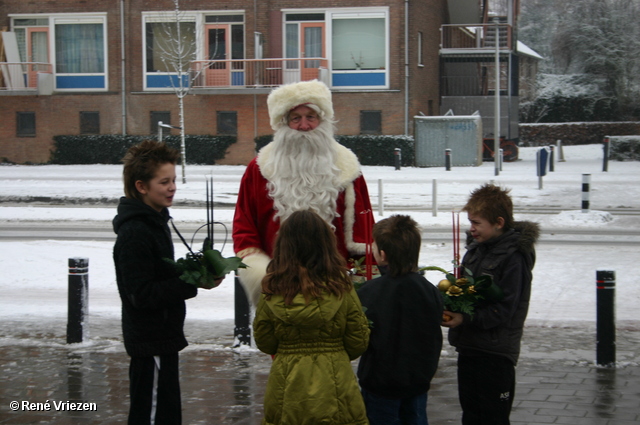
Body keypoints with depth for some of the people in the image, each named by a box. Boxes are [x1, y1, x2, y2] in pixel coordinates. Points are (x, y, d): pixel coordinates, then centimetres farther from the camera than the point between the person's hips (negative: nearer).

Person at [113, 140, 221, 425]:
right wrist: (193, 282, -26)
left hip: (161, 338, 10)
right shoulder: (134, 233, -20)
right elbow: (142, 294, -25)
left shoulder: (154, 221, 12)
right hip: (152, 341, -10)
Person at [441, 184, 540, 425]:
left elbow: (503, 310, -20)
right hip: (468, 346, 8)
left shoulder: (514, 257, -15)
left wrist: (465, 318, -26)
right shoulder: (475, 249, 10)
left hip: (496, 352, -8)